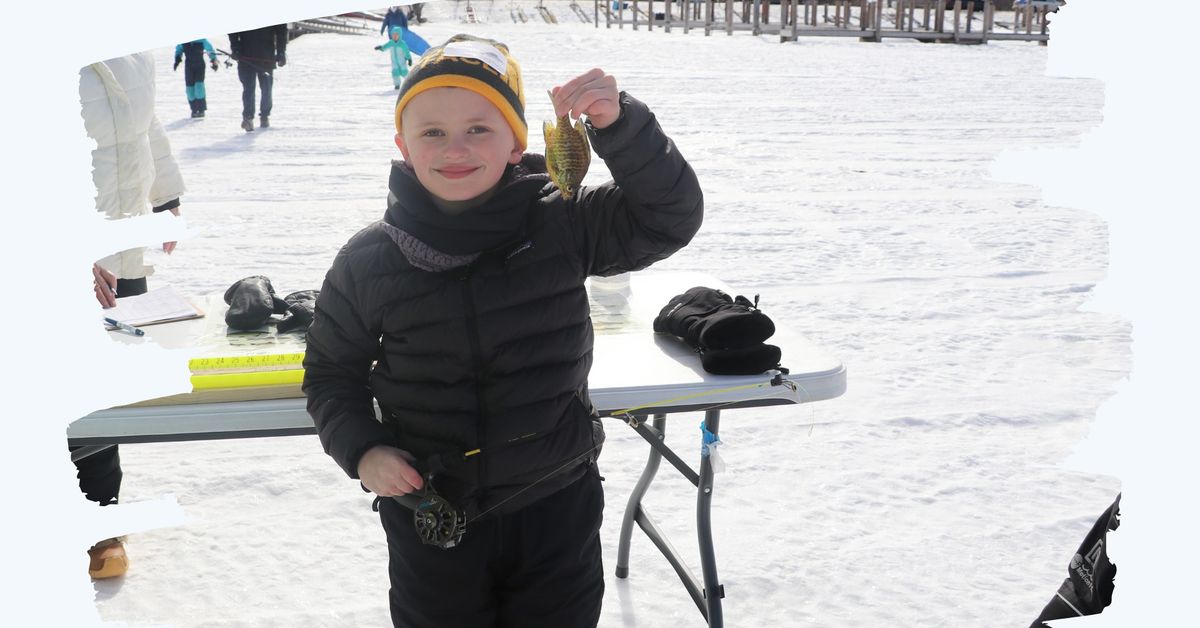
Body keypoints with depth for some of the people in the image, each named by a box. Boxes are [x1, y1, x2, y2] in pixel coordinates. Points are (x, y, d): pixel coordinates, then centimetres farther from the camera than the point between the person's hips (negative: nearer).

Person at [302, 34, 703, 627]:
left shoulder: (563, 223, -9)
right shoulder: (367, 260, -7)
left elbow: (669, 217, -15)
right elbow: (332, 369, 5)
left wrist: (619, 125, -29)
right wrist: (361, 448, -12)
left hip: (556, 509, 0)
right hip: (430, 516, 0)